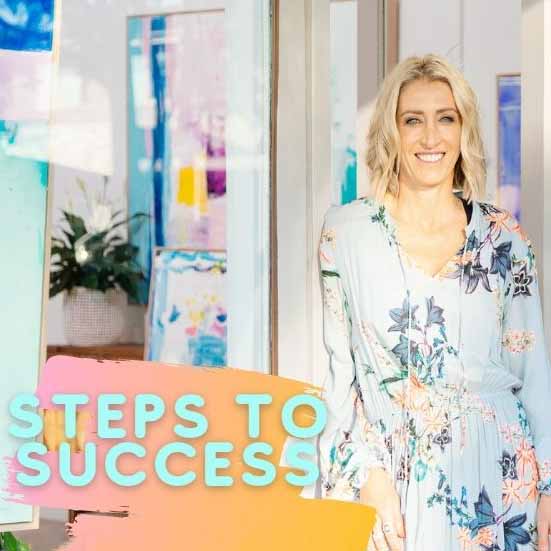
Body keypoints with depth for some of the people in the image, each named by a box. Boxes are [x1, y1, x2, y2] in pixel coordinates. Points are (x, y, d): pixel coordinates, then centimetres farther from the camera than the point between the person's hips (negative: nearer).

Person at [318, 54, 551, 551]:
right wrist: (368, 473, -9)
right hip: (384, 475, -1)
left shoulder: (504, 236, 3)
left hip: (491, 473, 1)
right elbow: (331, 365, -1)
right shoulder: (345, 230, 0)